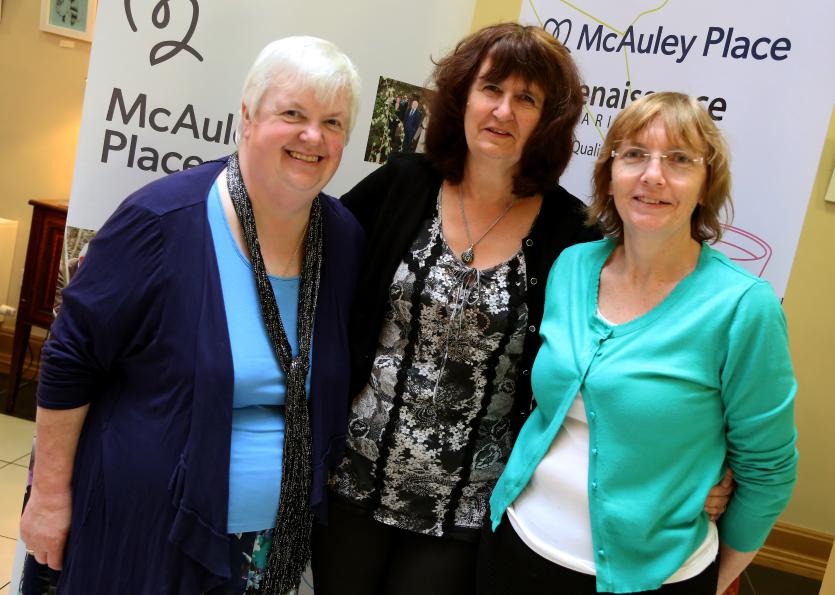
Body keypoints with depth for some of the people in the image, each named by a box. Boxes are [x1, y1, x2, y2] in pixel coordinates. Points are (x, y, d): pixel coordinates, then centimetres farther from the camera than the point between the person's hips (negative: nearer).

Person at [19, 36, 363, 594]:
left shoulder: (346, 238, -4)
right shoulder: (166, 220, -19)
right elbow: (71, 360, -11)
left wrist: (315, 485, 12)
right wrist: (50, 494, -7)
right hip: (141, 529, -4)